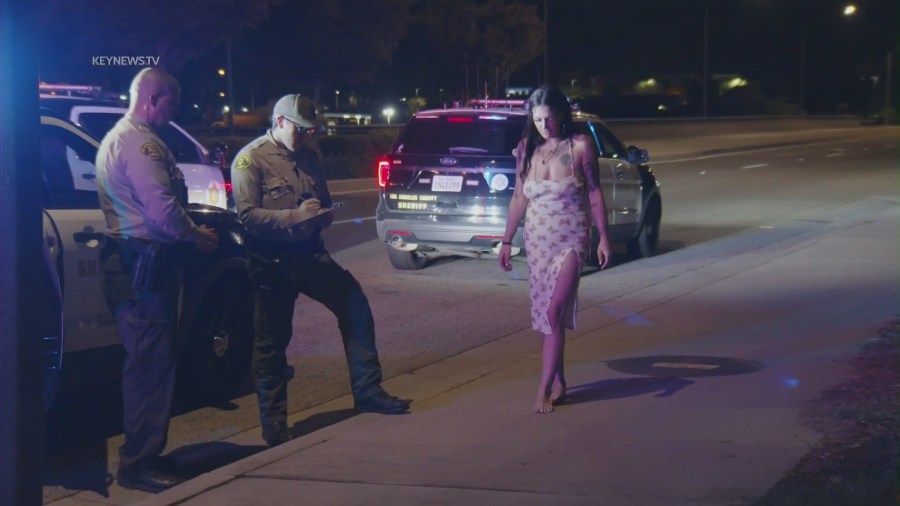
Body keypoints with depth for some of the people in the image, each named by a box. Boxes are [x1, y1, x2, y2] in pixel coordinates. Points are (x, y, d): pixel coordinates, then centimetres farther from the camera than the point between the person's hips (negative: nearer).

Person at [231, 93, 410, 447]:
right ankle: (274, 425, 12)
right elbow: (247, 215, -18)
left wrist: (320, 215, -5)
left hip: (310, 255, 6)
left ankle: (367, 391, 10)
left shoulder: (307, 158, 12)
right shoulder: (250, 160, -8)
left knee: (355, 305, -1)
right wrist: (294, 215, -26)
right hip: (273, 263, -6)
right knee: (271, 342, 1)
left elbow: (325, 204, 20)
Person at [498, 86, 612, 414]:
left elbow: (594, 193, -2)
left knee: (553, 312, -12)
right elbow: (519, 198, 9)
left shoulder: (580, 146, -6)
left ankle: (545, 389, -7)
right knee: (546, 314, 8)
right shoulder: (526, 149, 4)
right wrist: (507, 241, 10)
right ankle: (558, 384, 19)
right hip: (537, 239, 4)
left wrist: (603, 237, -5)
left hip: (571, 240, -4)